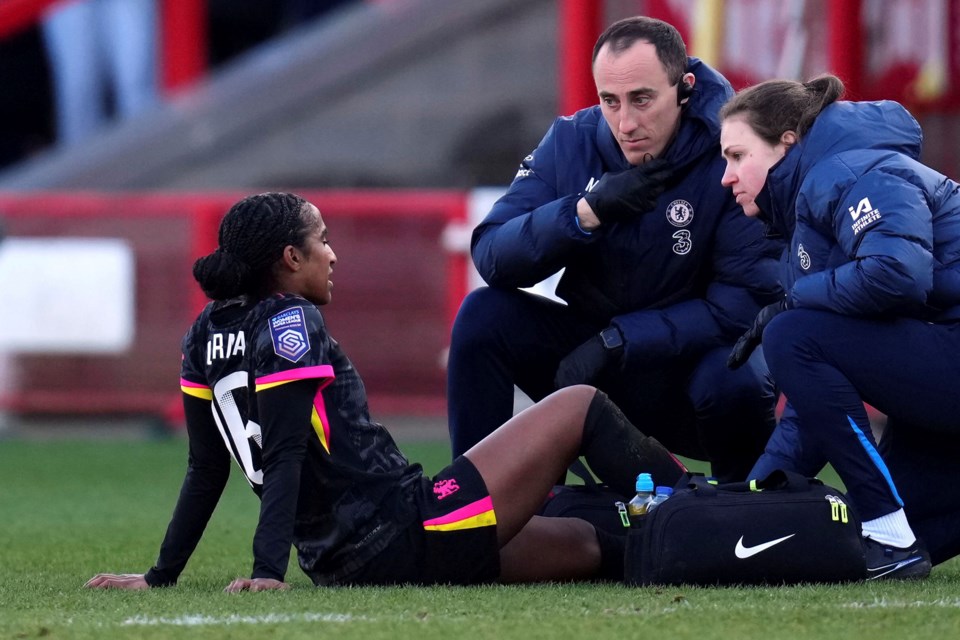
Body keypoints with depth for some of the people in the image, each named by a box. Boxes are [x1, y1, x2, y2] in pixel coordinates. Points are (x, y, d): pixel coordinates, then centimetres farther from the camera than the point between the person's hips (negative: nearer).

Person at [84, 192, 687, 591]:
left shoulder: (208, 335, 10)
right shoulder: (293, 324, -13)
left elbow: (207, 468, 10)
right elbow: (284, 456, -20)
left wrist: (162, 575, 14)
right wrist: (269, 571, -25)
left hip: (344, 566, 8)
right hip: (409, 537, -8)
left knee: (584, 543, 21)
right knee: (582, 407, 6)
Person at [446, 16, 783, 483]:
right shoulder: (573, 141, -7)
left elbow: (749, 300, -24)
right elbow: (491, 257, -13)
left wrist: (617, 340, -28)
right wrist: (586, 212, -31)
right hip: (596, 357, 3)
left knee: (736, 382, -36)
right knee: (483, 316, -18)